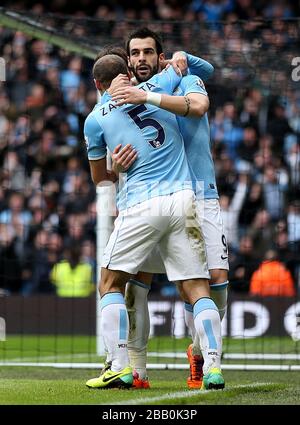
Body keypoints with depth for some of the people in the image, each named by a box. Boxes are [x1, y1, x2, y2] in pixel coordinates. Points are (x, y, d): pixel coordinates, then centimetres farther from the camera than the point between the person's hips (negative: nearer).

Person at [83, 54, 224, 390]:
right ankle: (213, 367, -8)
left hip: (140, 205, -2)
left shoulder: (95, 119, 8)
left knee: (111, 284, 11)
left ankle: (119, 367, -1)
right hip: (183, 199, 2)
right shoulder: (158, 86, 12)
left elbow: (98, 176, 23)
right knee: (198, 288, 4)